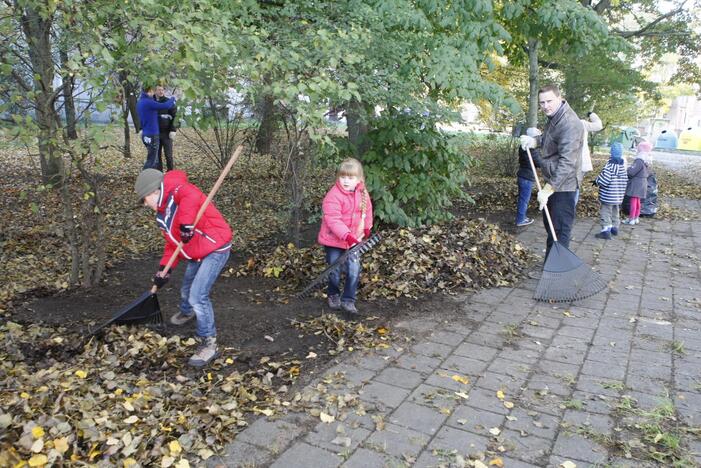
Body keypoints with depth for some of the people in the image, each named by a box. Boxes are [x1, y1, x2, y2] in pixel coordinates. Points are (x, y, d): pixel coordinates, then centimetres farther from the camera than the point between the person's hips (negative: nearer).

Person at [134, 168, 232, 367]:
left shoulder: (176, 191, -17)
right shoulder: (162, 216, 13)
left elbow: (191, 196, -41)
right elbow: (172, 244, 15)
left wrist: (186, 224, -43)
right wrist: (165, 268, 3)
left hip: (216, 249, -10)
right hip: (196, 254, 10)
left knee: (198, 296, -16)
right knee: (187, 289, 27)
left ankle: (208, 343, -2)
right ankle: (186, 312, 61)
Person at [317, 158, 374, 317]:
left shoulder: (363, 194, -1)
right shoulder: (333, 196, -21)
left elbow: (367, 211, 16)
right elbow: (333, 220, -28)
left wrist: (366, 229, 12)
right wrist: (347, 236, -35)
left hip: (354, 240, 4)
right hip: (334, 240, -4)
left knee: (354, 271, -4)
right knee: (335, 271, 7)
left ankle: (348, 300, 12)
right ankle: (333, 295, 34)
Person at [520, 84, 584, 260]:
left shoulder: (569, 124, -24)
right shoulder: (553, 117, 7)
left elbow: (567, 162, -30)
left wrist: (548, 189, -33)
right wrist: (534, 140, 4)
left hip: (563, 184, -11)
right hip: (552, 181, 11)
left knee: (560, 229, -6)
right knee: (549, 224, 22)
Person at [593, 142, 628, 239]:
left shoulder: (610, 165, -18)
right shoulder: (622, 165, 8)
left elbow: (604, 179, -22)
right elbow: (625, 180, 15)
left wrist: (596, 182, -4)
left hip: (608, 195, -9)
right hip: (618, 195, 9)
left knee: (605, 212, -6)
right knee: (615, 212, 20)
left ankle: (606, 230, -10)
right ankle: (614, 228, 30)